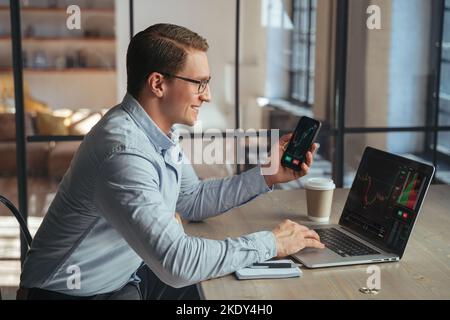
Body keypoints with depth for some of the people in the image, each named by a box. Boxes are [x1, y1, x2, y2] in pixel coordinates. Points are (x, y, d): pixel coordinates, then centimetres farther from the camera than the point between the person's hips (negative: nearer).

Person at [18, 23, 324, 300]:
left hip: (126, 275, 8)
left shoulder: (160, 131, -2)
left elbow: (191, 201, 11)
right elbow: (177, 262, -34)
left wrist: (267, 176, 2)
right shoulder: (123, 150, -30)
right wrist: (270, 243, -24)